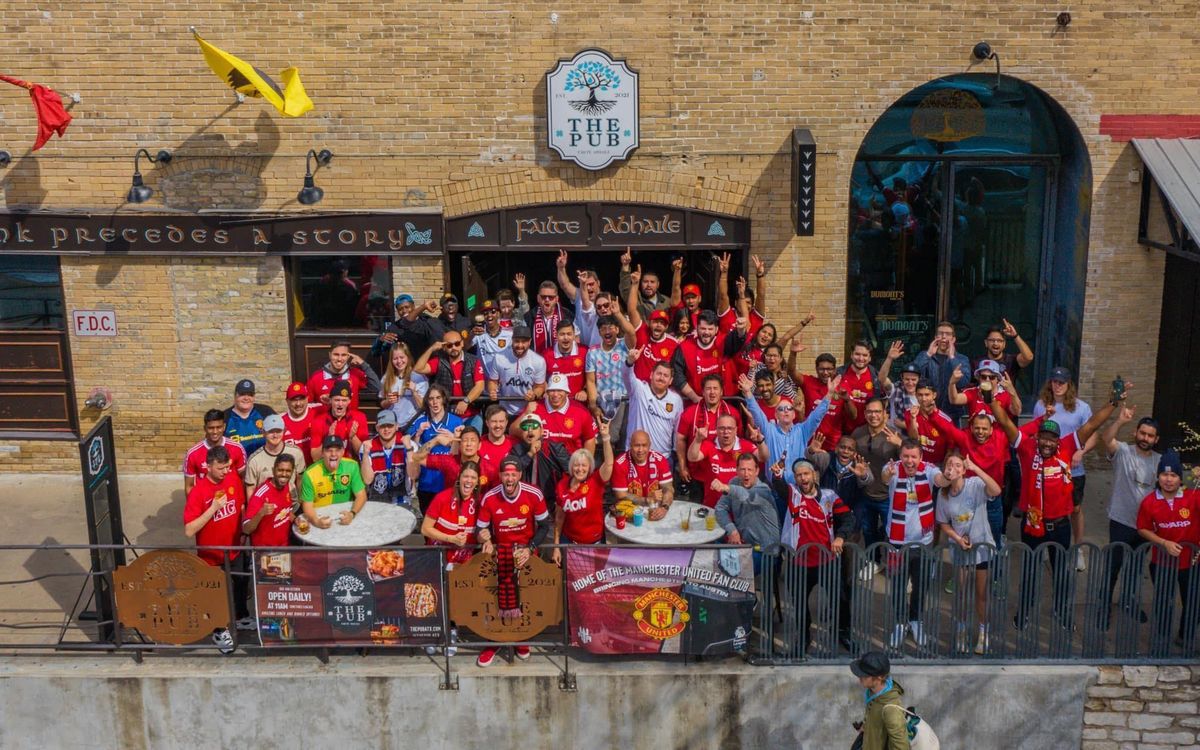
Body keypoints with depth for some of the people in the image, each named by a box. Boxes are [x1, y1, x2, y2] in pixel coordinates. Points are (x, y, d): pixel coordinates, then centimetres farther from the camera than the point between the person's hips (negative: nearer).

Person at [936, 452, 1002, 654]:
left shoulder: (975, 485, -17)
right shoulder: (943, 494, -5)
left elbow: (996, 491, -38)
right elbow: (944, 524, 5)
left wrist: (975, 468, -43)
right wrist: (958, 538, -12)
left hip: (982, 545, -3)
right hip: (959, 547, 3)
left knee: (981, 593, 9)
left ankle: (983, 632, 28)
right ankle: (961, 630, 32)